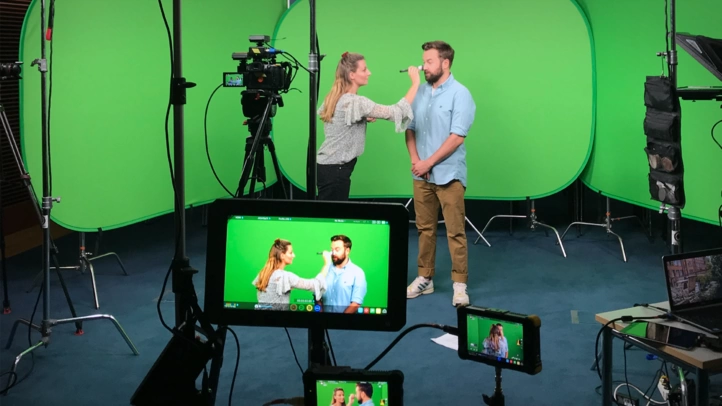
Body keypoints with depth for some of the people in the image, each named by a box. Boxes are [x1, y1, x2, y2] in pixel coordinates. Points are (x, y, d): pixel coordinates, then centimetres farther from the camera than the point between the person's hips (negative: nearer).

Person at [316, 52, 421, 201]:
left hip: (327, 166, 9)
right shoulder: (355, 102, -21)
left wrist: (364, 118, 8)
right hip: (335, 170, -9)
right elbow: (397, 112, -22)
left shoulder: (335, 97, 7)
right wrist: (415, 83, -15)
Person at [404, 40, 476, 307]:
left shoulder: (460, 94, -8)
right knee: (425, 229, 12)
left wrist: (429, 163, -14)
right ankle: (425, 279, 21)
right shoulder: (420, 92, 9)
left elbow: (456, 137, -14)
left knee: (455, 232, -2)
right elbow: (410, 129, 11)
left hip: (448, 175, -5)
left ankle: (460, 285, 4)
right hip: (421, 175, 6)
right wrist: (415, 160, -4)